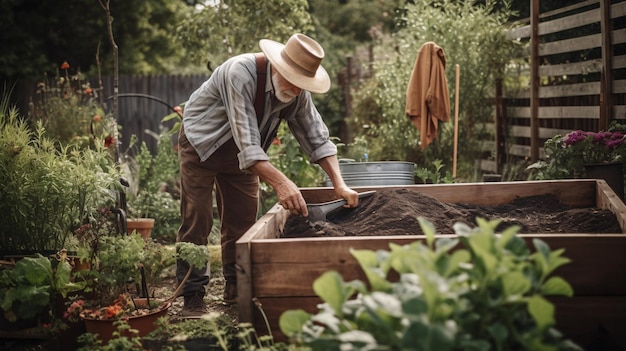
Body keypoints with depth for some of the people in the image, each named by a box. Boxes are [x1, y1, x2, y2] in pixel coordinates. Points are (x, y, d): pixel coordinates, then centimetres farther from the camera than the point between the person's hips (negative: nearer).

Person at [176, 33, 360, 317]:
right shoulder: (240, 73, -36)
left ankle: (236, 286, 19)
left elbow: (316, 136, -8)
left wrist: (339, 184, -18)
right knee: (197, 219, -9)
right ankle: (193, 295, -3)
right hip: (201, 142, -6)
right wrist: (280, 183, -51)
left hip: (243, 153, 6)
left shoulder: (297, 92, -16)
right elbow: (246, 143, -42)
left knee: (242, 219, 6)